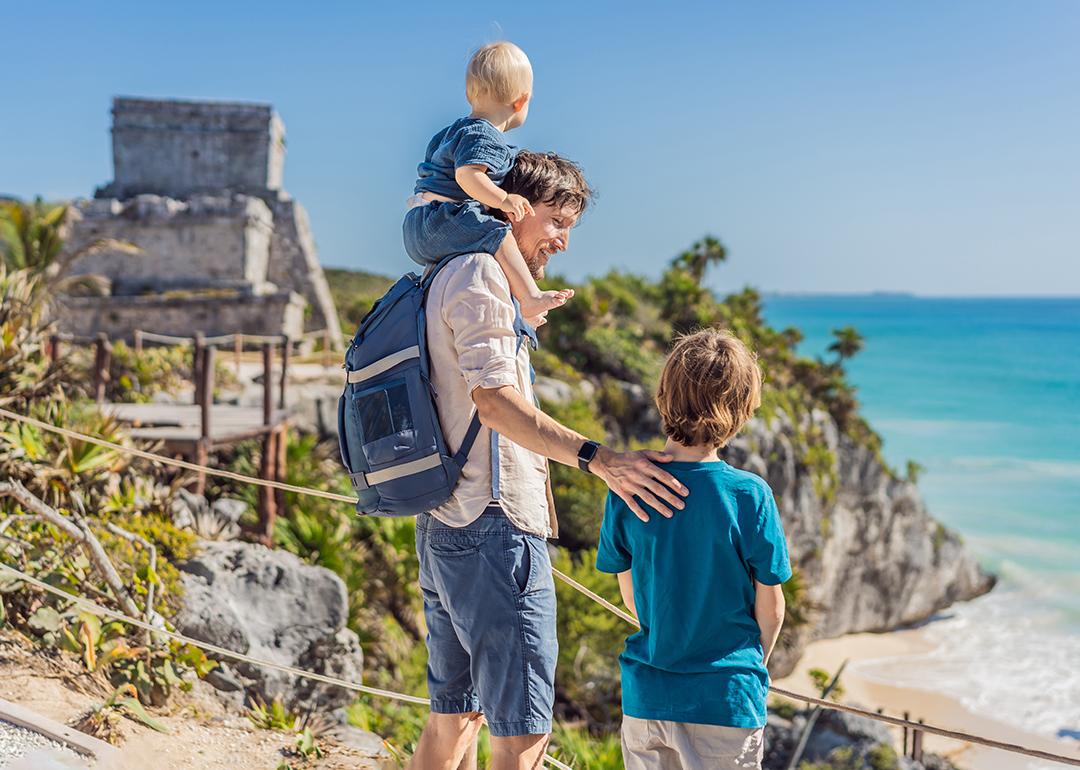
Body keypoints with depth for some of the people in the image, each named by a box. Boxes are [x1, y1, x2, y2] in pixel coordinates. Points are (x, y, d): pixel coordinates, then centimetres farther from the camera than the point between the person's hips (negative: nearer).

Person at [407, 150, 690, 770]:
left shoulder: (455, 277, 23)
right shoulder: (479, 275, -10)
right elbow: (493, 398, -23)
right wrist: (598, 458, -32)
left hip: (445, 527, 11)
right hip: (495, 528, -11)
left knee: (454, 716, 17)